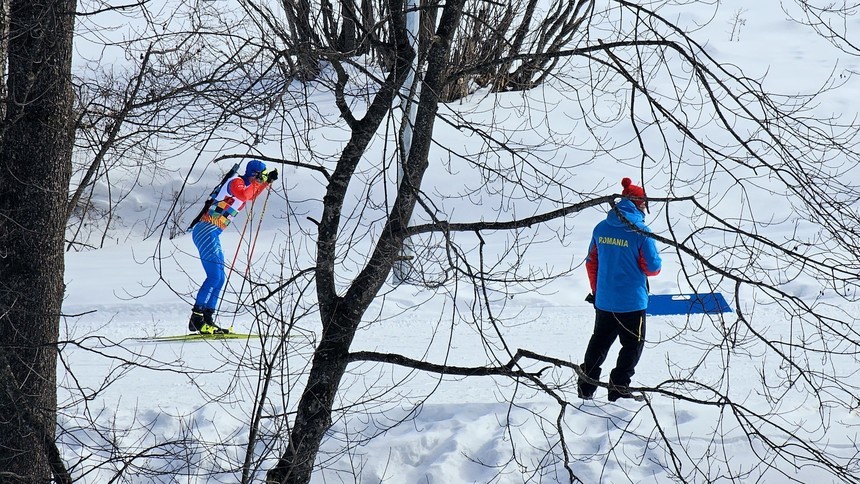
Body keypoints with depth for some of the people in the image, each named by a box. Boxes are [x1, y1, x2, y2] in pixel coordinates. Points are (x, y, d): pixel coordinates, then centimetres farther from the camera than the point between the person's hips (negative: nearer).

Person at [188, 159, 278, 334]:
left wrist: (267, 181, 30)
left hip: (212, 234, 10)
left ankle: (206, 319, 7)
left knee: (219, 278, 8)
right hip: (206, 231, -10)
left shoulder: (245, 184, 18)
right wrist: (259, 182, -18)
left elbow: (252, 195, 40)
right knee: (215, 276, -16)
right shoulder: (236, 182, -9)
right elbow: (244, 195, -30)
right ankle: (196, 318, -19)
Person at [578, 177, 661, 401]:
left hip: (603, 300, 5)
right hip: (632, 301, -5)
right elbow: (652, 267, -12)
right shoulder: (640, 231, -15)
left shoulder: (601, 228, 1)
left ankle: (586, 387, 20)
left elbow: (591, 263, 8)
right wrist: (654, 266, 13)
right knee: (633, 345, 9)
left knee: (599, 342, 19)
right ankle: (619, 389, 4)